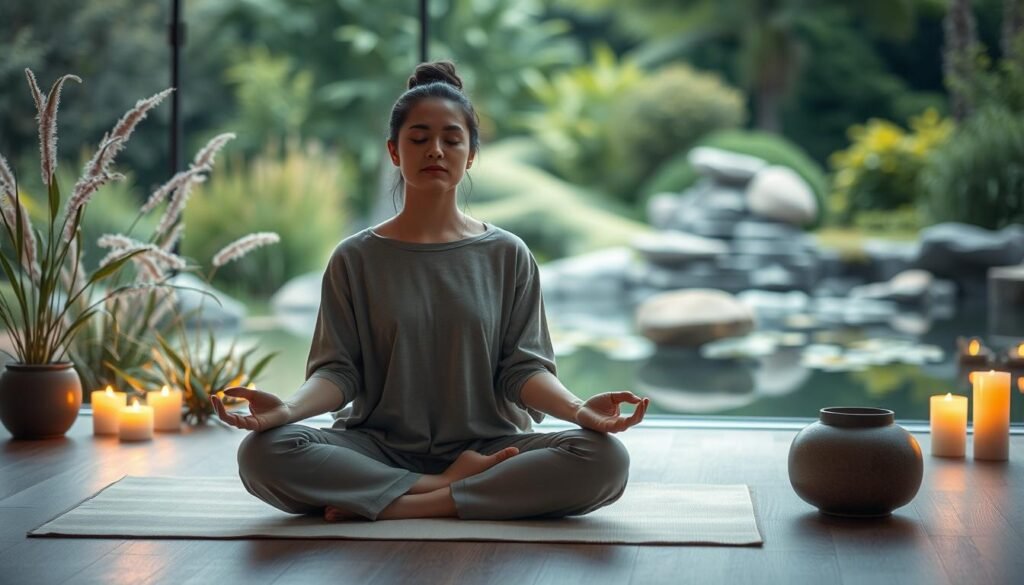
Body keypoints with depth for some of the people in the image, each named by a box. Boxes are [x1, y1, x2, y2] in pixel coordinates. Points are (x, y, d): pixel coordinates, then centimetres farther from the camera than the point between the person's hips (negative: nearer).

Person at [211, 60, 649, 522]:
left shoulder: (507, 256, 7)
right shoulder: (355, 259, 6)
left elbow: (522, 368, 1)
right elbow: (338, 370, 0)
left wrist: (579, 409, -20)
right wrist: (288, 409, -22)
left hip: (487, 445, 1)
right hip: (379, 449, 0)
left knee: (605, 459, -28)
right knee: (263, 452, -29)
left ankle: (393, 507, -24)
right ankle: (455, 486, -20)